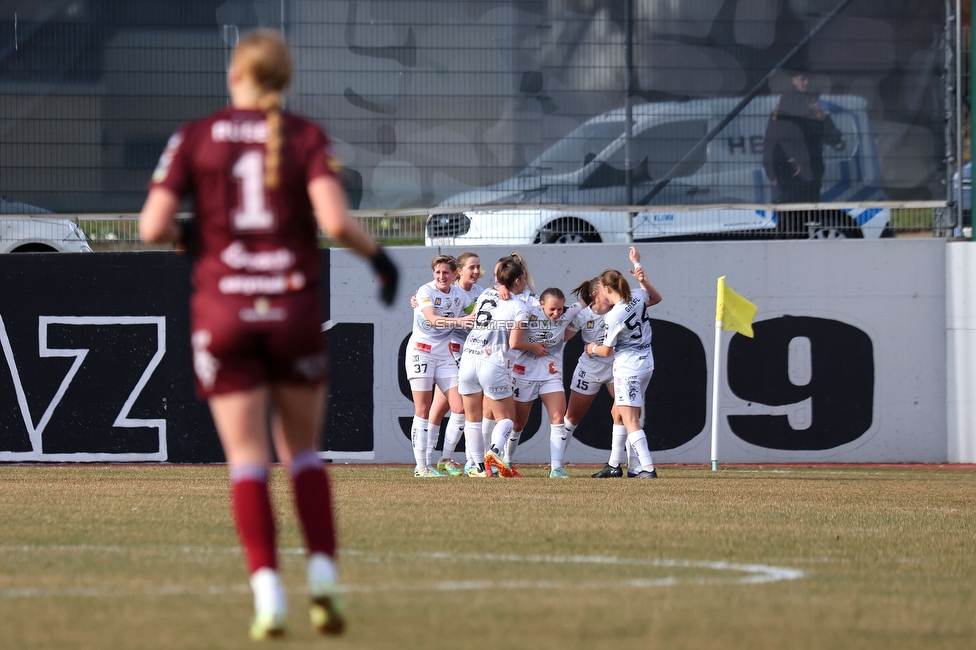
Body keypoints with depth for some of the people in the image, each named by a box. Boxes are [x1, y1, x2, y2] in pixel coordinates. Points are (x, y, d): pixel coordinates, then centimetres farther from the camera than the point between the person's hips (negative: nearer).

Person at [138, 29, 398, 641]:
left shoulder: (195, 137, 2)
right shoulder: (306, 137, 0)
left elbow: (152, 226, -5)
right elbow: (335, 219, -14)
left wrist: (181, 235, 16)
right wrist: (380, 255, 3)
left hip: (223, 313, 0)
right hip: (294, 309, 0)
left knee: (248, 459, 3)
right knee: (303, 452, 15)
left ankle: (268, 592, -11)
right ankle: (323, 575, 0)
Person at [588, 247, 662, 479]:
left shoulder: (613, 317, -22)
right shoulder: (637, 297, -4)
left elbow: (607, 350, -10)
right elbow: (656, 297, 21)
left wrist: (593, 348, 15)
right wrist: (638, 266, 17)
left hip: (627, 367, -9)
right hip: (646, 363, 9)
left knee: (630, 419, -9)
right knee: (618, 414, 20)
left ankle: (648, 468, -18)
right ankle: (614, 465, 26)